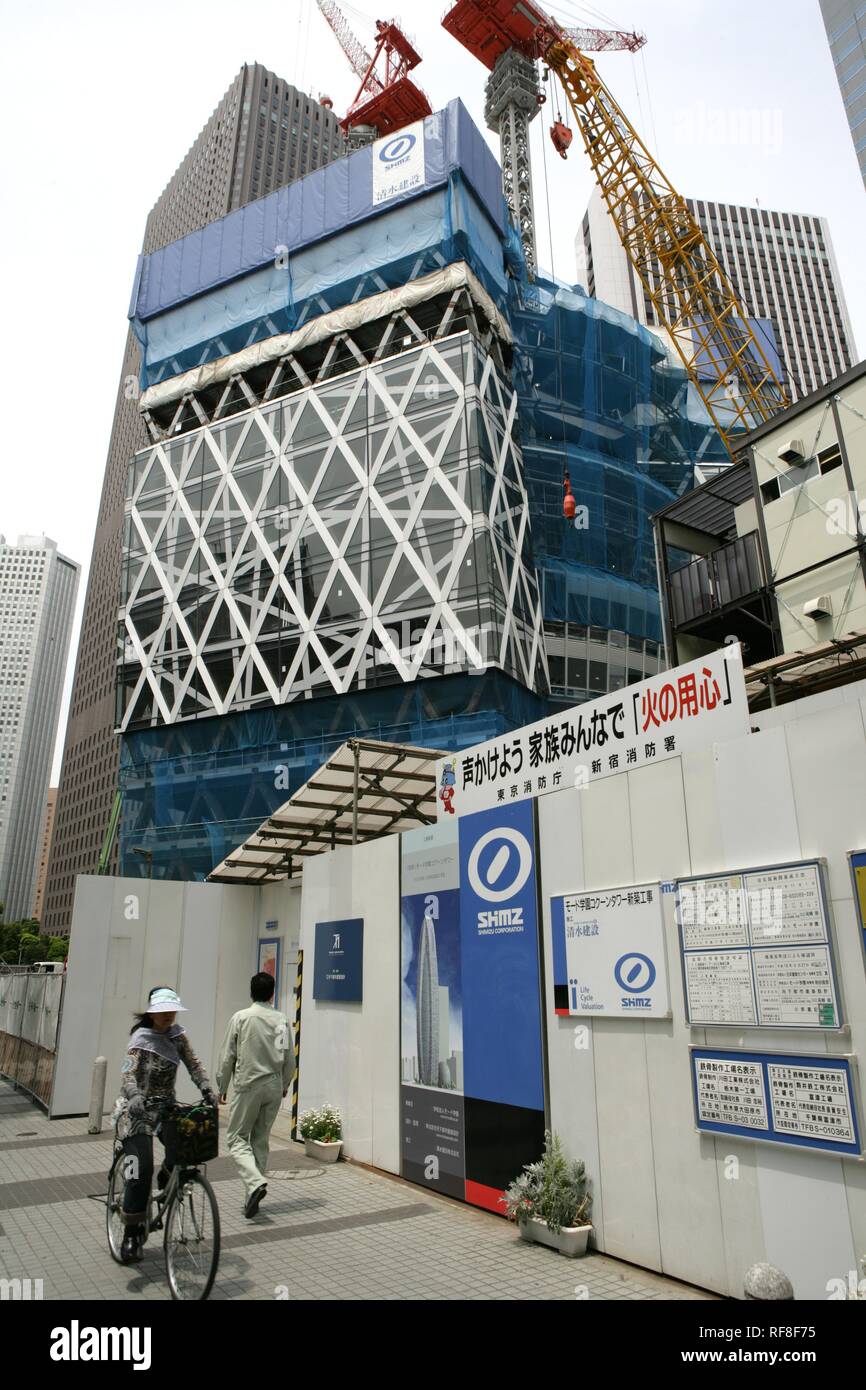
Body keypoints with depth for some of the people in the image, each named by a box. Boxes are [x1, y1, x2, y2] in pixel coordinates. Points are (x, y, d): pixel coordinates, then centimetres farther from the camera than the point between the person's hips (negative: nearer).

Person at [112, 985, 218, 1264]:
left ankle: (167, 1180, 13)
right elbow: (128, 1073, -26)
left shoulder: (176, 1035, 3)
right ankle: (131, 1233, 3)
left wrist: (207, 1089, -17)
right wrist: (134, 1096, -46)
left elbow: (193, 1064, -1)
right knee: (142, 1169, -11)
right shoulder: (142, 1039, -13)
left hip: (165, 1106, 5)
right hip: (137, 1110, -5)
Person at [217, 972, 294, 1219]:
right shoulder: (282, 1020, 2)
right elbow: (290, 1059, 7)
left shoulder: (240, 1018, -7)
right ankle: (252, 1197, 16)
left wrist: (222, 1087, 9)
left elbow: (227, 1057, -4)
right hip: (274, 1087, 4)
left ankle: (255, 1182, -16)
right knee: (261, 1140, 14)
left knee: (237, 1138, 6)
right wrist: (284, 1085, 22)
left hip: (248, 1085, -4)